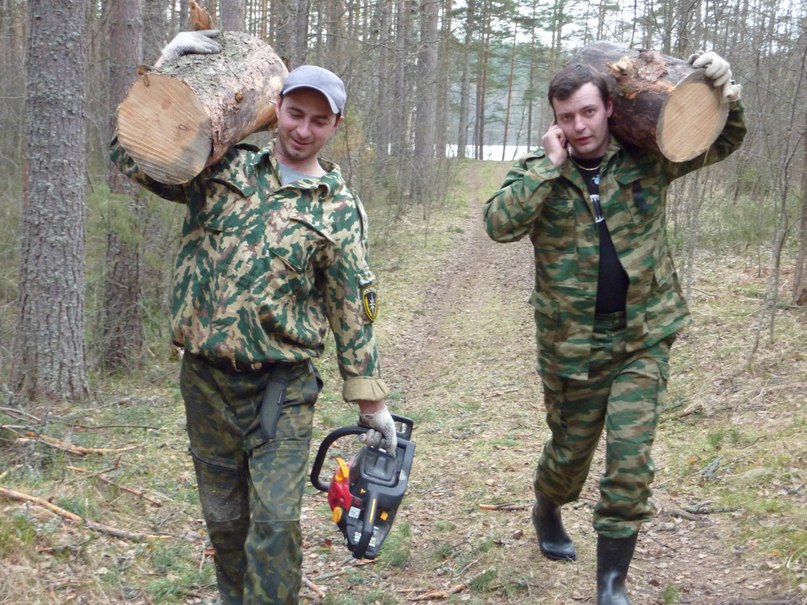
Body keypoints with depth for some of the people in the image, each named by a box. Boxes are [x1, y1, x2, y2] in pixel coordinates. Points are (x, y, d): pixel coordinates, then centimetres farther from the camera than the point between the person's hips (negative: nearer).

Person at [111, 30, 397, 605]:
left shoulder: (339, 208, -1)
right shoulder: (223, 168, 4)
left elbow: (354, 309, 2)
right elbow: (133, 154, 4)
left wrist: (371, 399, 1)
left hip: (283, 385, -2)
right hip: (206, 376, 3)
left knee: (275, 520, -8)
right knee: (223, 515, 15)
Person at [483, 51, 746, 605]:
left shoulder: (645, 160, 0)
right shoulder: (537, 172, -2)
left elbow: (724, 142, 5)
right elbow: (499, 224, -19)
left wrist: (726, 95, -16)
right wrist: (551, 165, -19)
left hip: (643, 340, 0)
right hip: (572, 345, 0)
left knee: (631, 458, -8)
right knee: (571, 450, 16)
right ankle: (547, 512, 50)